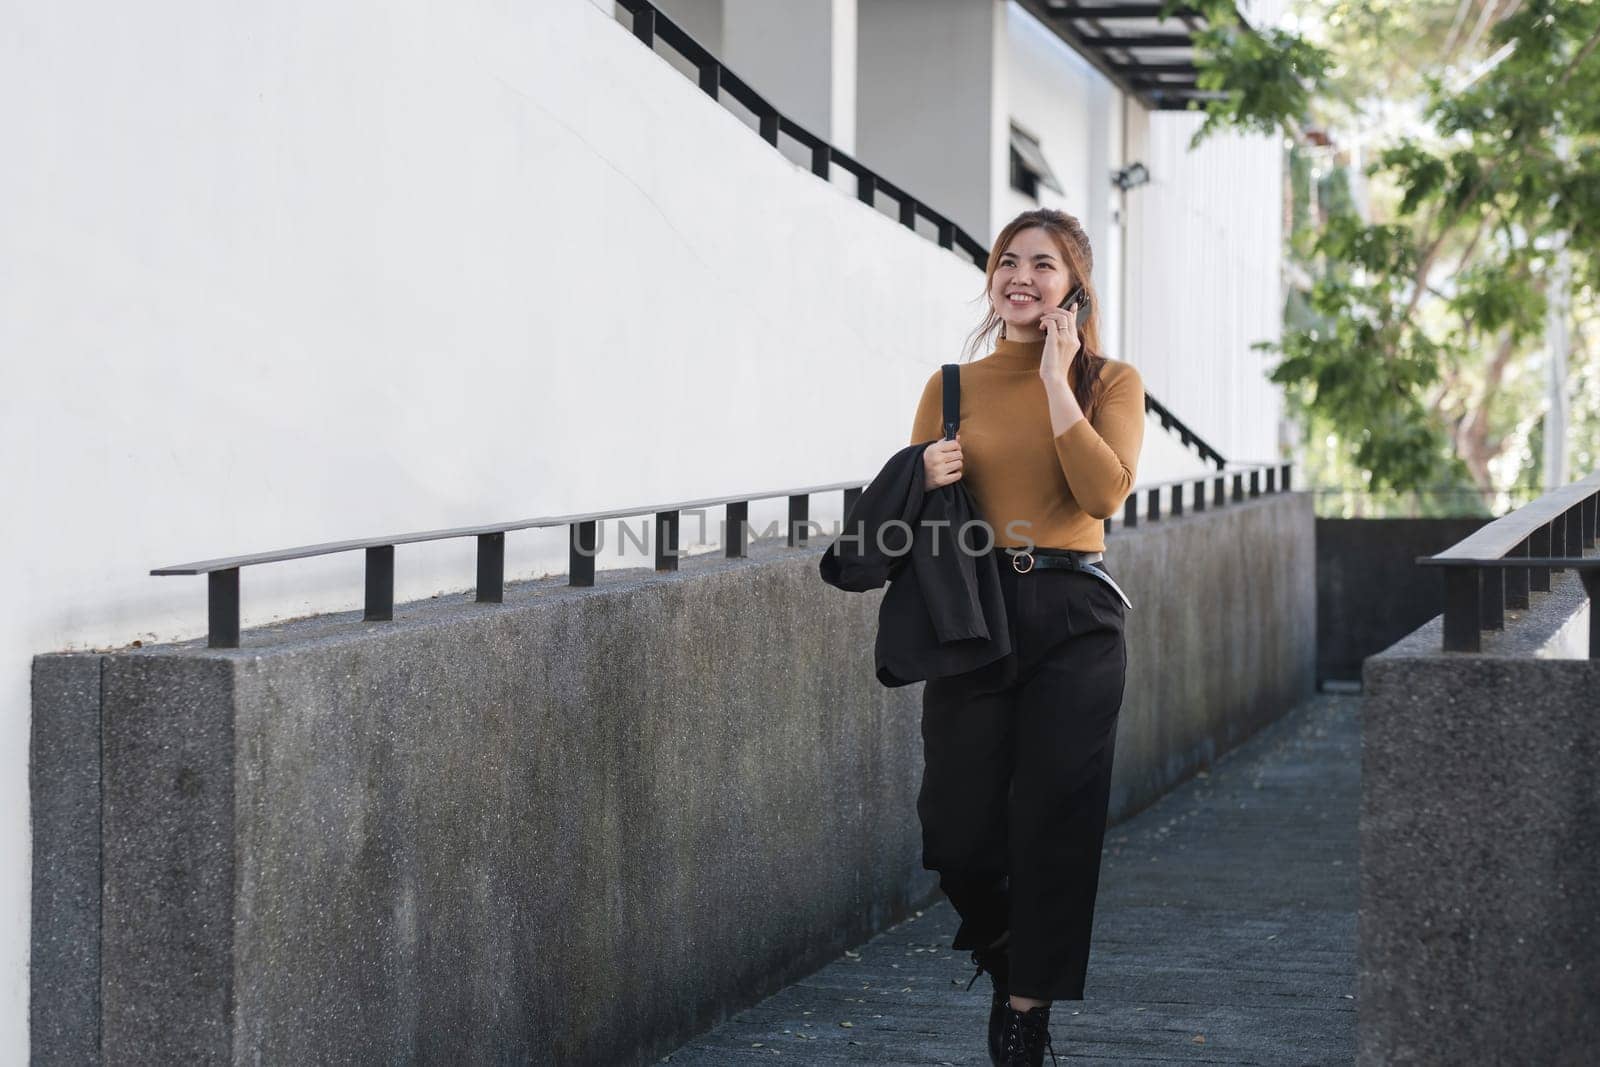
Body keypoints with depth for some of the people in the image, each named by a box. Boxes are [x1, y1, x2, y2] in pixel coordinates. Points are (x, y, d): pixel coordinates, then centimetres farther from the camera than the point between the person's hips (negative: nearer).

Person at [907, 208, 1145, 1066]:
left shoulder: (1109, 382, 4)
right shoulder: (952, 386, 8)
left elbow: (1106, 493, -13)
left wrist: (1056, 381, -11)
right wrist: (927, 480, -11)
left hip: (1071, 618, -1)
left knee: (1054, 827, -1)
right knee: (958, 832, -1)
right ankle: (1003, 958, 30)